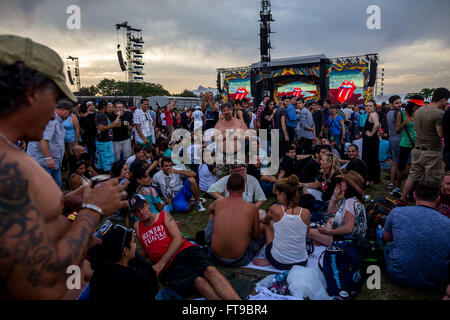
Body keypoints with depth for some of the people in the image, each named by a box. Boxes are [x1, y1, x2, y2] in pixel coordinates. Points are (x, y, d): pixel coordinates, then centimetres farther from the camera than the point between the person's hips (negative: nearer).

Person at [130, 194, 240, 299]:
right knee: (198, 281, -31)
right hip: (169, 265, 0)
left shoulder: (164, 215, 15)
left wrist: (160, 264, -8)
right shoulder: (137, 226, 22)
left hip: (186, 250, 0)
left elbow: (178, 239, 2)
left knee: (209, 270, -31)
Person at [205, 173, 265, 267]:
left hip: (215, 256, 2)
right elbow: (256, 235, 4)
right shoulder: (252, 208, -8)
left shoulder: (218, 202, -2)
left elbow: (209, 210, 25)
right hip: (239, 261, -2)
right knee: (262, 236, 25)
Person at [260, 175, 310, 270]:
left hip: (278, 262, -3)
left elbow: (265, 222, 10)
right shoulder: (306, 213, -11)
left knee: (265, 225, 20)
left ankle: (268, 260, 27)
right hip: (302, 263, 3)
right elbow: (305, 234, 8)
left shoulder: (275, 209, -15)